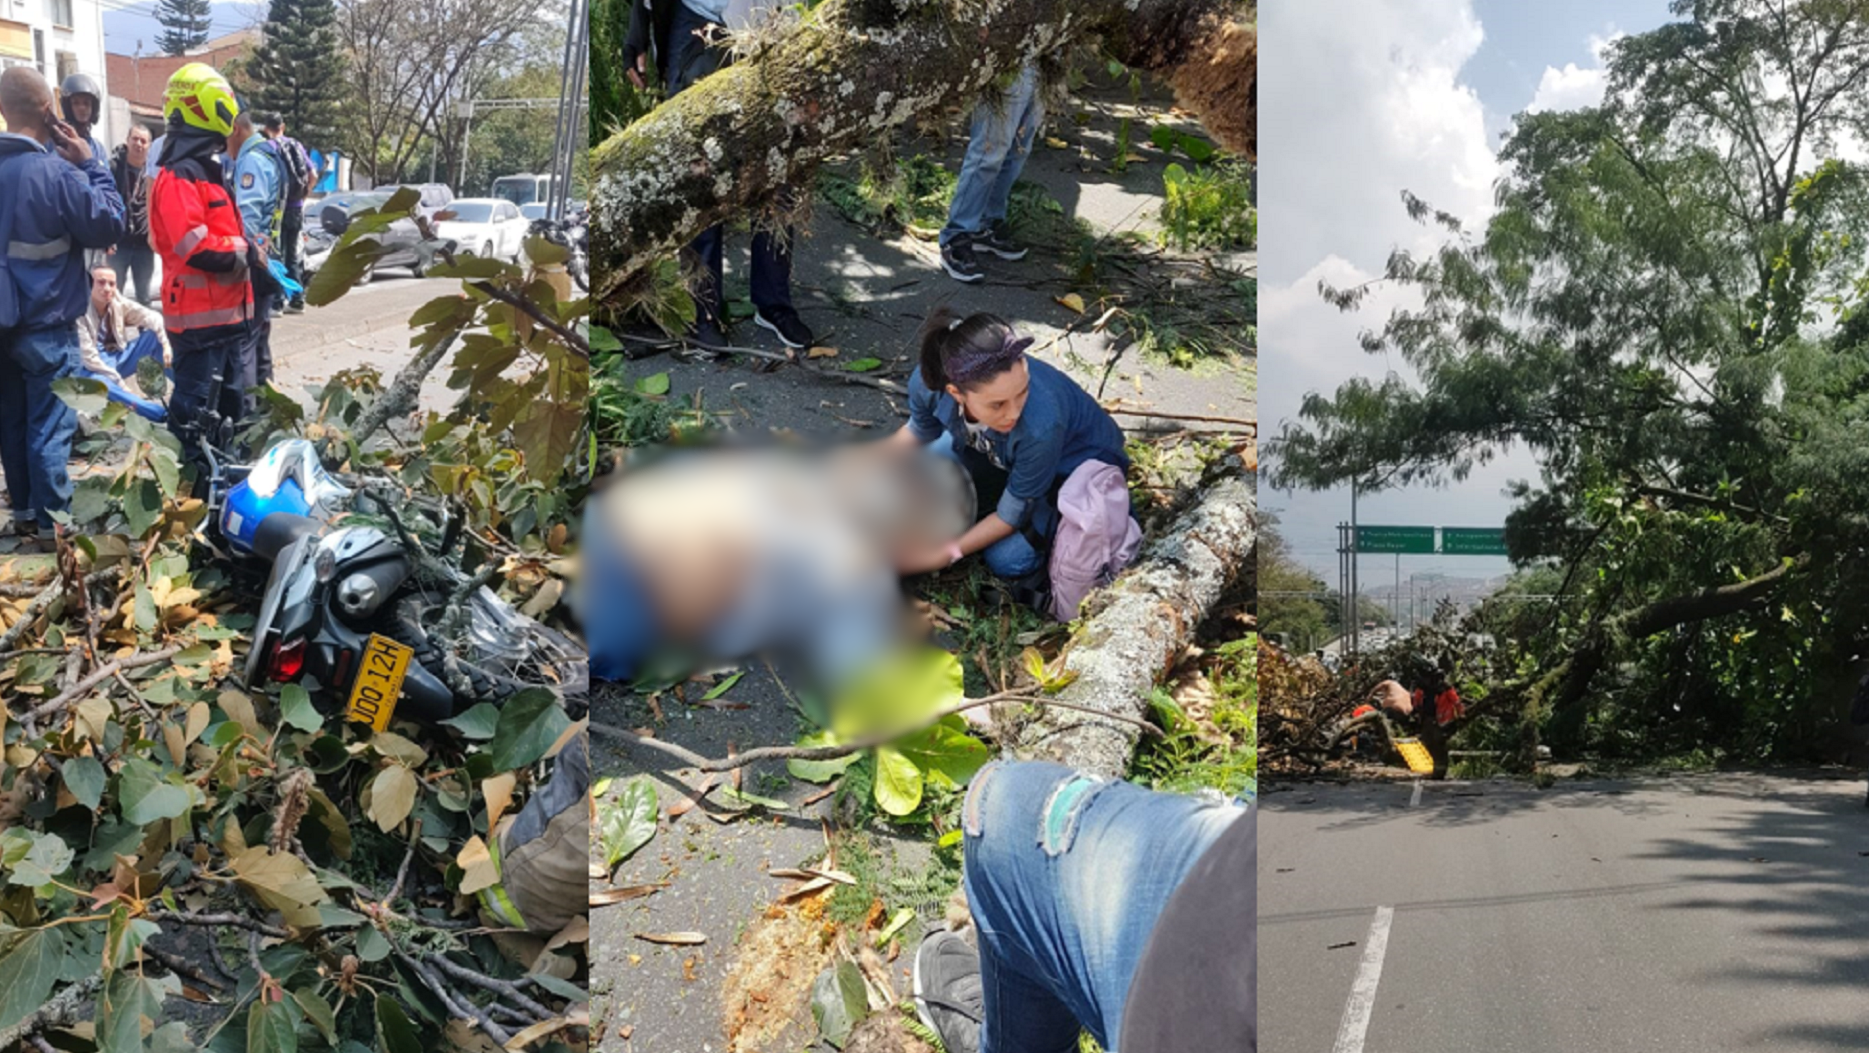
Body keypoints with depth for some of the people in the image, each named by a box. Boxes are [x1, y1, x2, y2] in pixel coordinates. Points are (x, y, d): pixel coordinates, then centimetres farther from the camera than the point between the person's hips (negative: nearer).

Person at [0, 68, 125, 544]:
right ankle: (52, 520, 3)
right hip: (46, 323, -7)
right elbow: (108, 226, -12)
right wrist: (91, 164, -6)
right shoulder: (55, 171, -20)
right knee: (51, 425, -1)